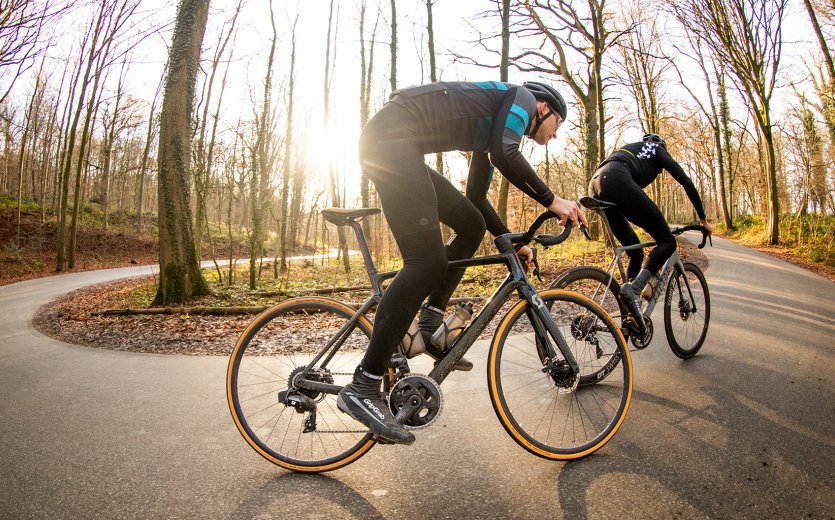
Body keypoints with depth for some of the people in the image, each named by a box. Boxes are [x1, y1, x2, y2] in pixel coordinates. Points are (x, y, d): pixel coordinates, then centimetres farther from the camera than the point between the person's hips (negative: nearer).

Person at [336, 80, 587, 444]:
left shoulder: (494, 125, 31)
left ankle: (429, 324, 12)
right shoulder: (522, 97, 7)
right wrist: (552, 201, -5)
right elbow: (505, 155, -15)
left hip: (393, 145, 10)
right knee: (427, 261, -18)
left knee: (472, 225, 15)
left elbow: (476, 196, 32)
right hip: (392, 137, -10)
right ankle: (363, 387, -18)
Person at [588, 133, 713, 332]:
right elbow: (687, 183, 17)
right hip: (616, 181, -7)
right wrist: (703, 219, 26)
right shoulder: (658, 150, 26)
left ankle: (630, 318, 18)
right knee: (667, 241, 1)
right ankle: (633, 288, -22)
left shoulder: (631, 149, 42)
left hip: (595, 188, 7)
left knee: (635, 252, 18)